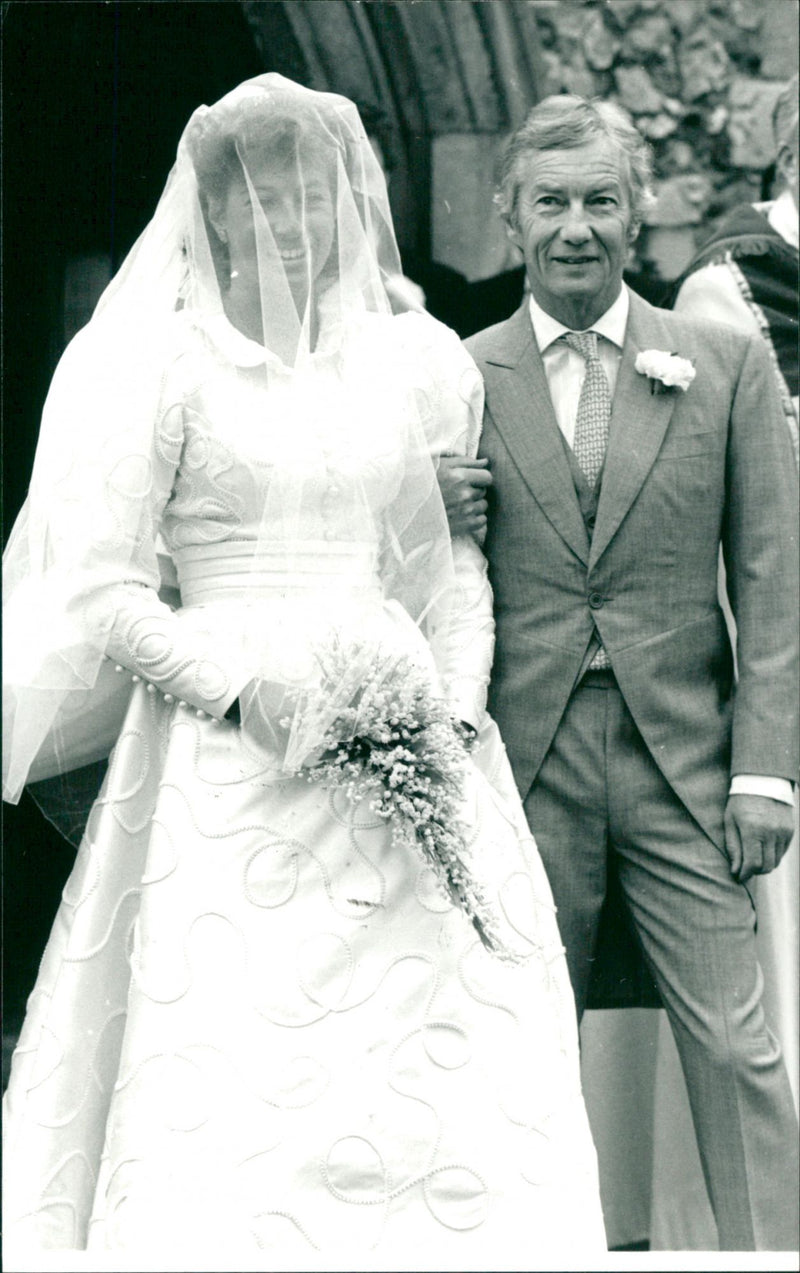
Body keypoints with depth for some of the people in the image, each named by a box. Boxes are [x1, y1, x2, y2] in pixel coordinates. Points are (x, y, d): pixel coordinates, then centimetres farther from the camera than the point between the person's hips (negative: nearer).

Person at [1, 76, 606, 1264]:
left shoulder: (416, 359, 12)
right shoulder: (159, 364, 0)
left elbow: (456, 561, 14)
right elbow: (101, 593, -3)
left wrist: (454, 711, -1)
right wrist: (245, 684, -14)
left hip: (397, 778, 4)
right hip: (230, 771, -3)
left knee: (467, 1069, -1)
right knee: (233, 1099, -6)